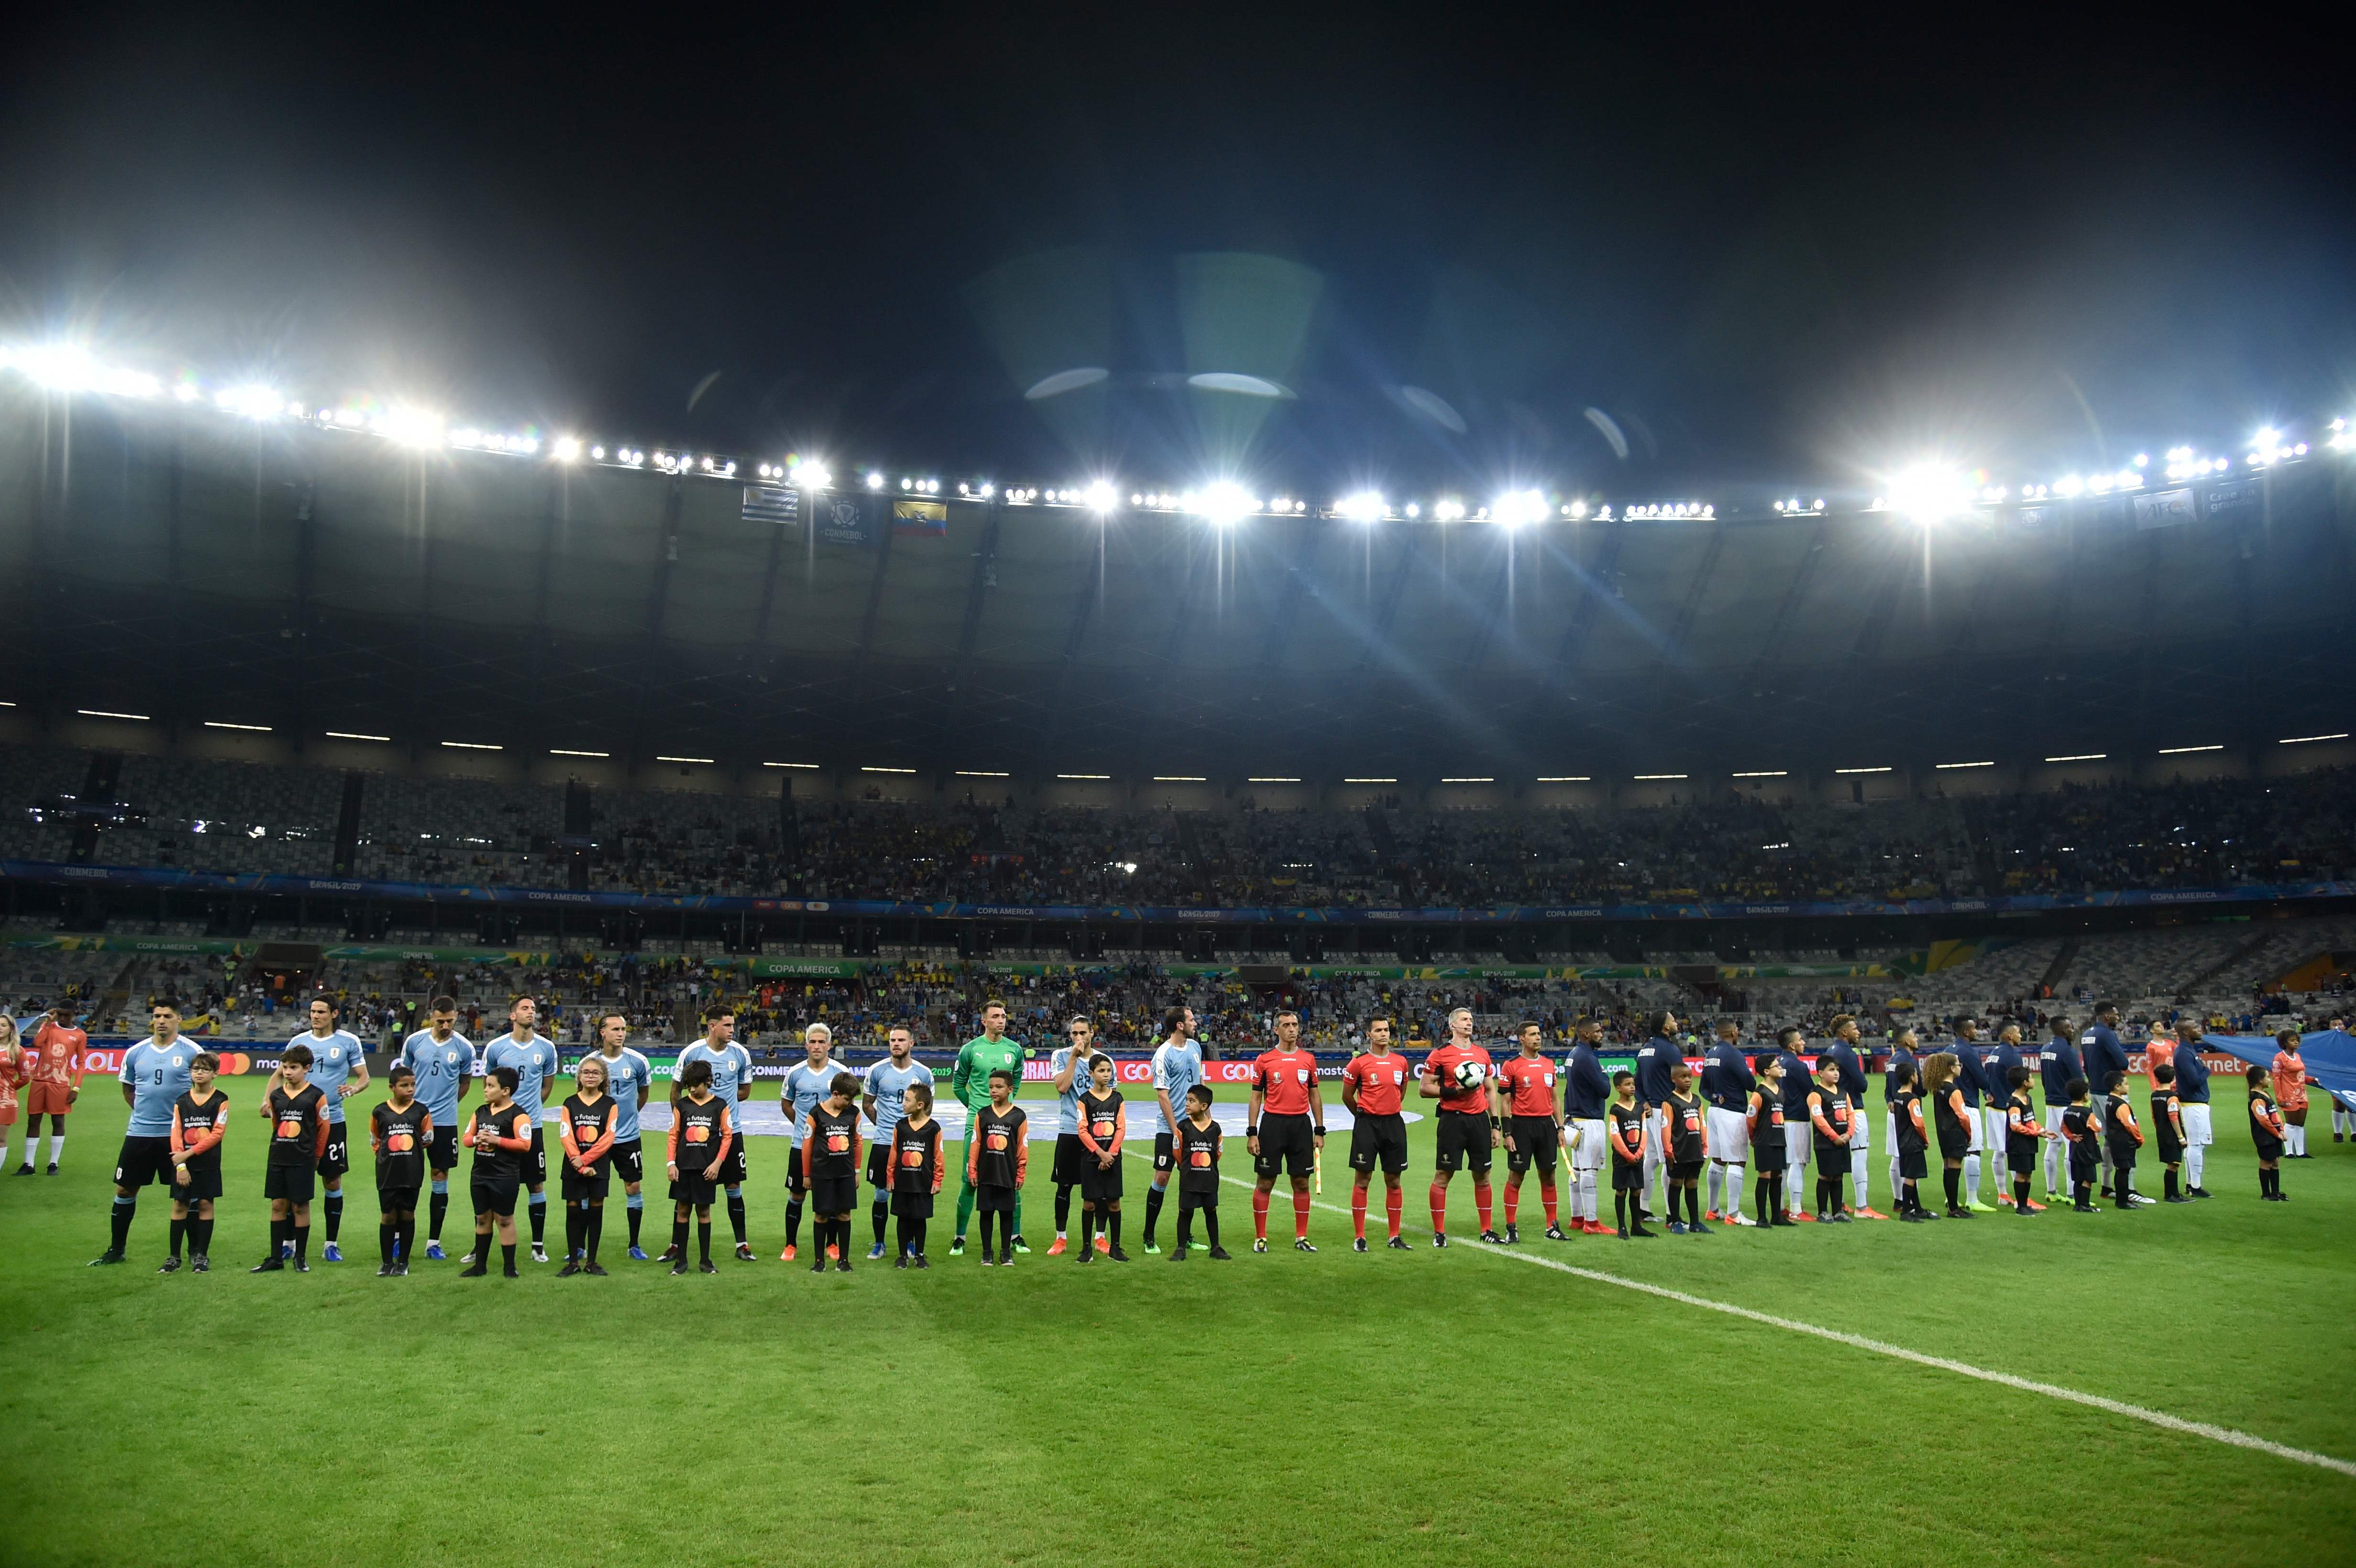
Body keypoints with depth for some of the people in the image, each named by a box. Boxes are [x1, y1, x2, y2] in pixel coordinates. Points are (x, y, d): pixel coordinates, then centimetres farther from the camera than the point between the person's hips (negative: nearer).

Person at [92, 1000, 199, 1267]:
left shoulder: (191, 1052, -5)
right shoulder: (135, 1053, 5)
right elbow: (128, 1089, 17)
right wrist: (146, 1112, 7)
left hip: (177, 1134, -3)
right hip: (139, 1133, 4)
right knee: (125, 1190, 10)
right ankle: (116, 1250, 25)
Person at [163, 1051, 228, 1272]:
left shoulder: (221, 1101, -2)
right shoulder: (181, 1102, 6)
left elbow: (218, 1133, -9)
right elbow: (176, 1135, 1)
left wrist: (189, 1153, -15)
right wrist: (180, 1164, -9)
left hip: (208, 1163, -2)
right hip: (183, 1162, 2)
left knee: (205, 1204, 1)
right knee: (180, 1205, 3)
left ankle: (202, 1255, 8)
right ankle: (174, 1256, 9)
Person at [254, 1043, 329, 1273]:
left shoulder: (316, 1096, -7)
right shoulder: (276, 1096, 4)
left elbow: (323, 1127, 1)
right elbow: (275, 1123, 18)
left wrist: (316, 1156, 6)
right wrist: (280, 1146, 16)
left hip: (303, 1160, -4)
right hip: (278, 1158, 4)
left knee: (300, 1206, 2)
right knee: (278, 1205, 7)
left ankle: (301, 1257, 11)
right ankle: (276, 1258, 13)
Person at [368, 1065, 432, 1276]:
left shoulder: (421, 1111, -2)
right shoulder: (379, 1112, -2)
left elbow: (428, 1139, 8)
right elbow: (374, 1141, 11)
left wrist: (411, 1148, 5)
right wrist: (389, 1152, 3)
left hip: (412, 1173, 0)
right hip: (387, 1173, 0)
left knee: (407, 1215, 7)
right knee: (388, 1216, 5)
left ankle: (403, 1261, 17)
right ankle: (386, 1262, 16)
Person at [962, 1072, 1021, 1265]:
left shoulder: (1019, 1116, -3)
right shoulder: (982, 1115, 1)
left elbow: (1022, 1148, 0)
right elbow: (975, 1144, 4)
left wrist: (1020, 1175, 0)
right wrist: (972, 1171, 2)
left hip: (1008, 1175, -1)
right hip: (986, 1175, 1)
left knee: (1007, 1213, 6)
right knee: (986, 1212, 8)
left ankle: (1006, 1252, 18)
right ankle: (986, 1252, 18)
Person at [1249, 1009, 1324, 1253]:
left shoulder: (1308, 1060, 7)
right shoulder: (1264, 1060, -1)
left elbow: (1315, 1096, 12)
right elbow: (1256, 1098, 1)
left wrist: (1319, 1132, 8)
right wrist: (1252, 1133, -5)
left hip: (1302, 1124, 3)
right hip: (1272, 1123, -3)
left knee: (1302, 1183, 7)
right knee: (1265, 1183, 1)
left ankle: (1301, 1238, 16)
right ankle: (1260, 1238, 11)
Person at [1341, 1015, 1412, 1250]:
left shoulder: (1401, 1061, 7)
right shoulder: (1359, 1062, -5)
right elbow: (1347, 1096, 4)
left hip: (1394, 1123, 4)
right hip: (1367, 1124, -4)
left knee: (1394, 1180, 7)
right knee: (1362, 1180, -2)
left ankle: (1395, 1237, 15)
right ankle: (1359, 1237, 4)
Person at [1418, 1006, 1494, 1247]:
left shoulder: (1482, 1053, 13)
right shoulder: (1440, 1054, -4)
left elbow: (1489, 1091, 17)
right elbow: (1423, 1088, -5)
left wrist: (1495, 1125, 13)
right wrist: (1454, 1091, -16)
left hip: (1480, 1119, 5)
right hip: (1452, 1120, -5)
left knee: (1482, 1176, 10)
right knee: (1443, 1176, -1)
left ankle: (1486, 1230, 21)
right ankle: (1439, 1233, 7)